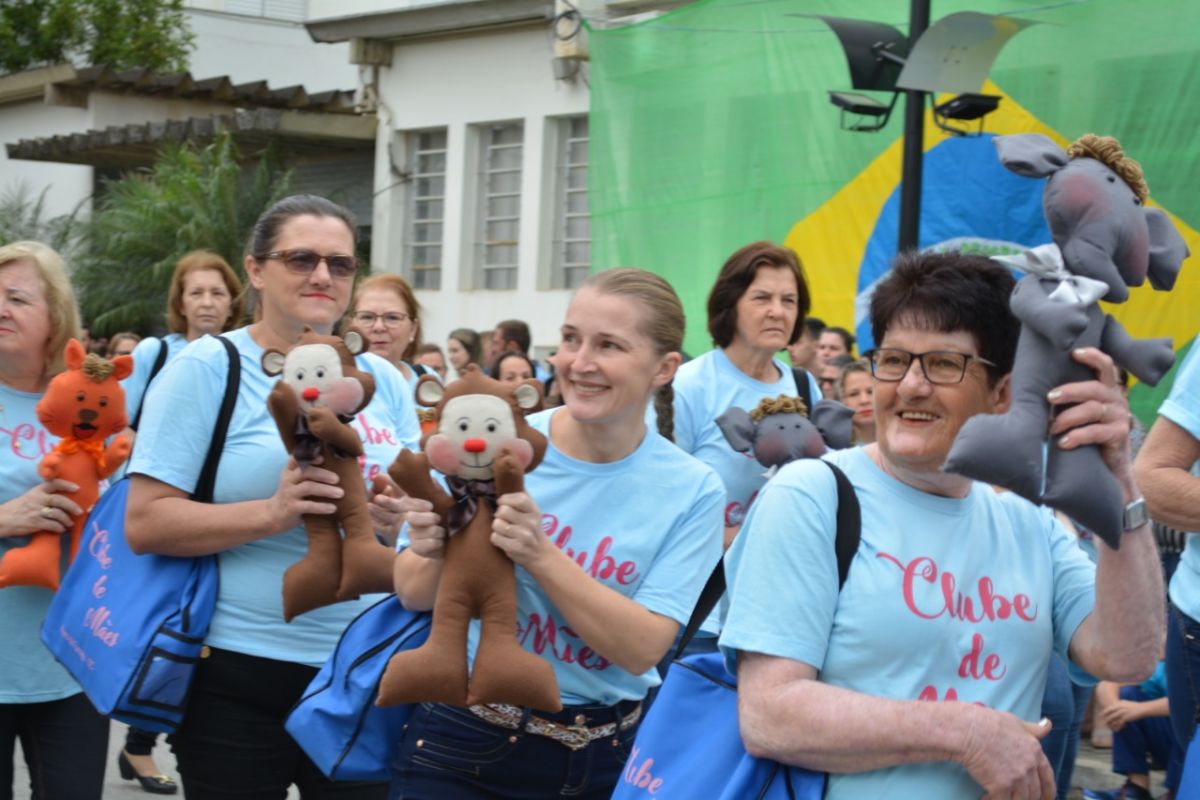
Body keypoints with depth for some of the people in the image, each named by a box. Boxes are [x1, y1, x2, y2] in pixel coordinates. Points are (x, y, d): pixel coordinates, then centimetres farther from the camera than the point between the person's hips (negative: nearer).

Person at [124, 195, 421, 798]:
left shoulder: (381, 378, 9)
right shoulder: (207, 368, -6)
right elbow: (144, 524, -12)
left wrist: (406, 516, -8)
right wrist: (273, 513, -24)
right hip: (240, 678, -4)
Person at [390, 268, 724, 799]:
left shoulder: (692, 492, -7)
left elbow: (643, 648, -15)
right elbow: (414, 595, 1)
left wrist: (540, 556, -26)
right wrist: (434, 555, -21)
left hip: (603, 757, 0)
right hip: (462, 742, 0)